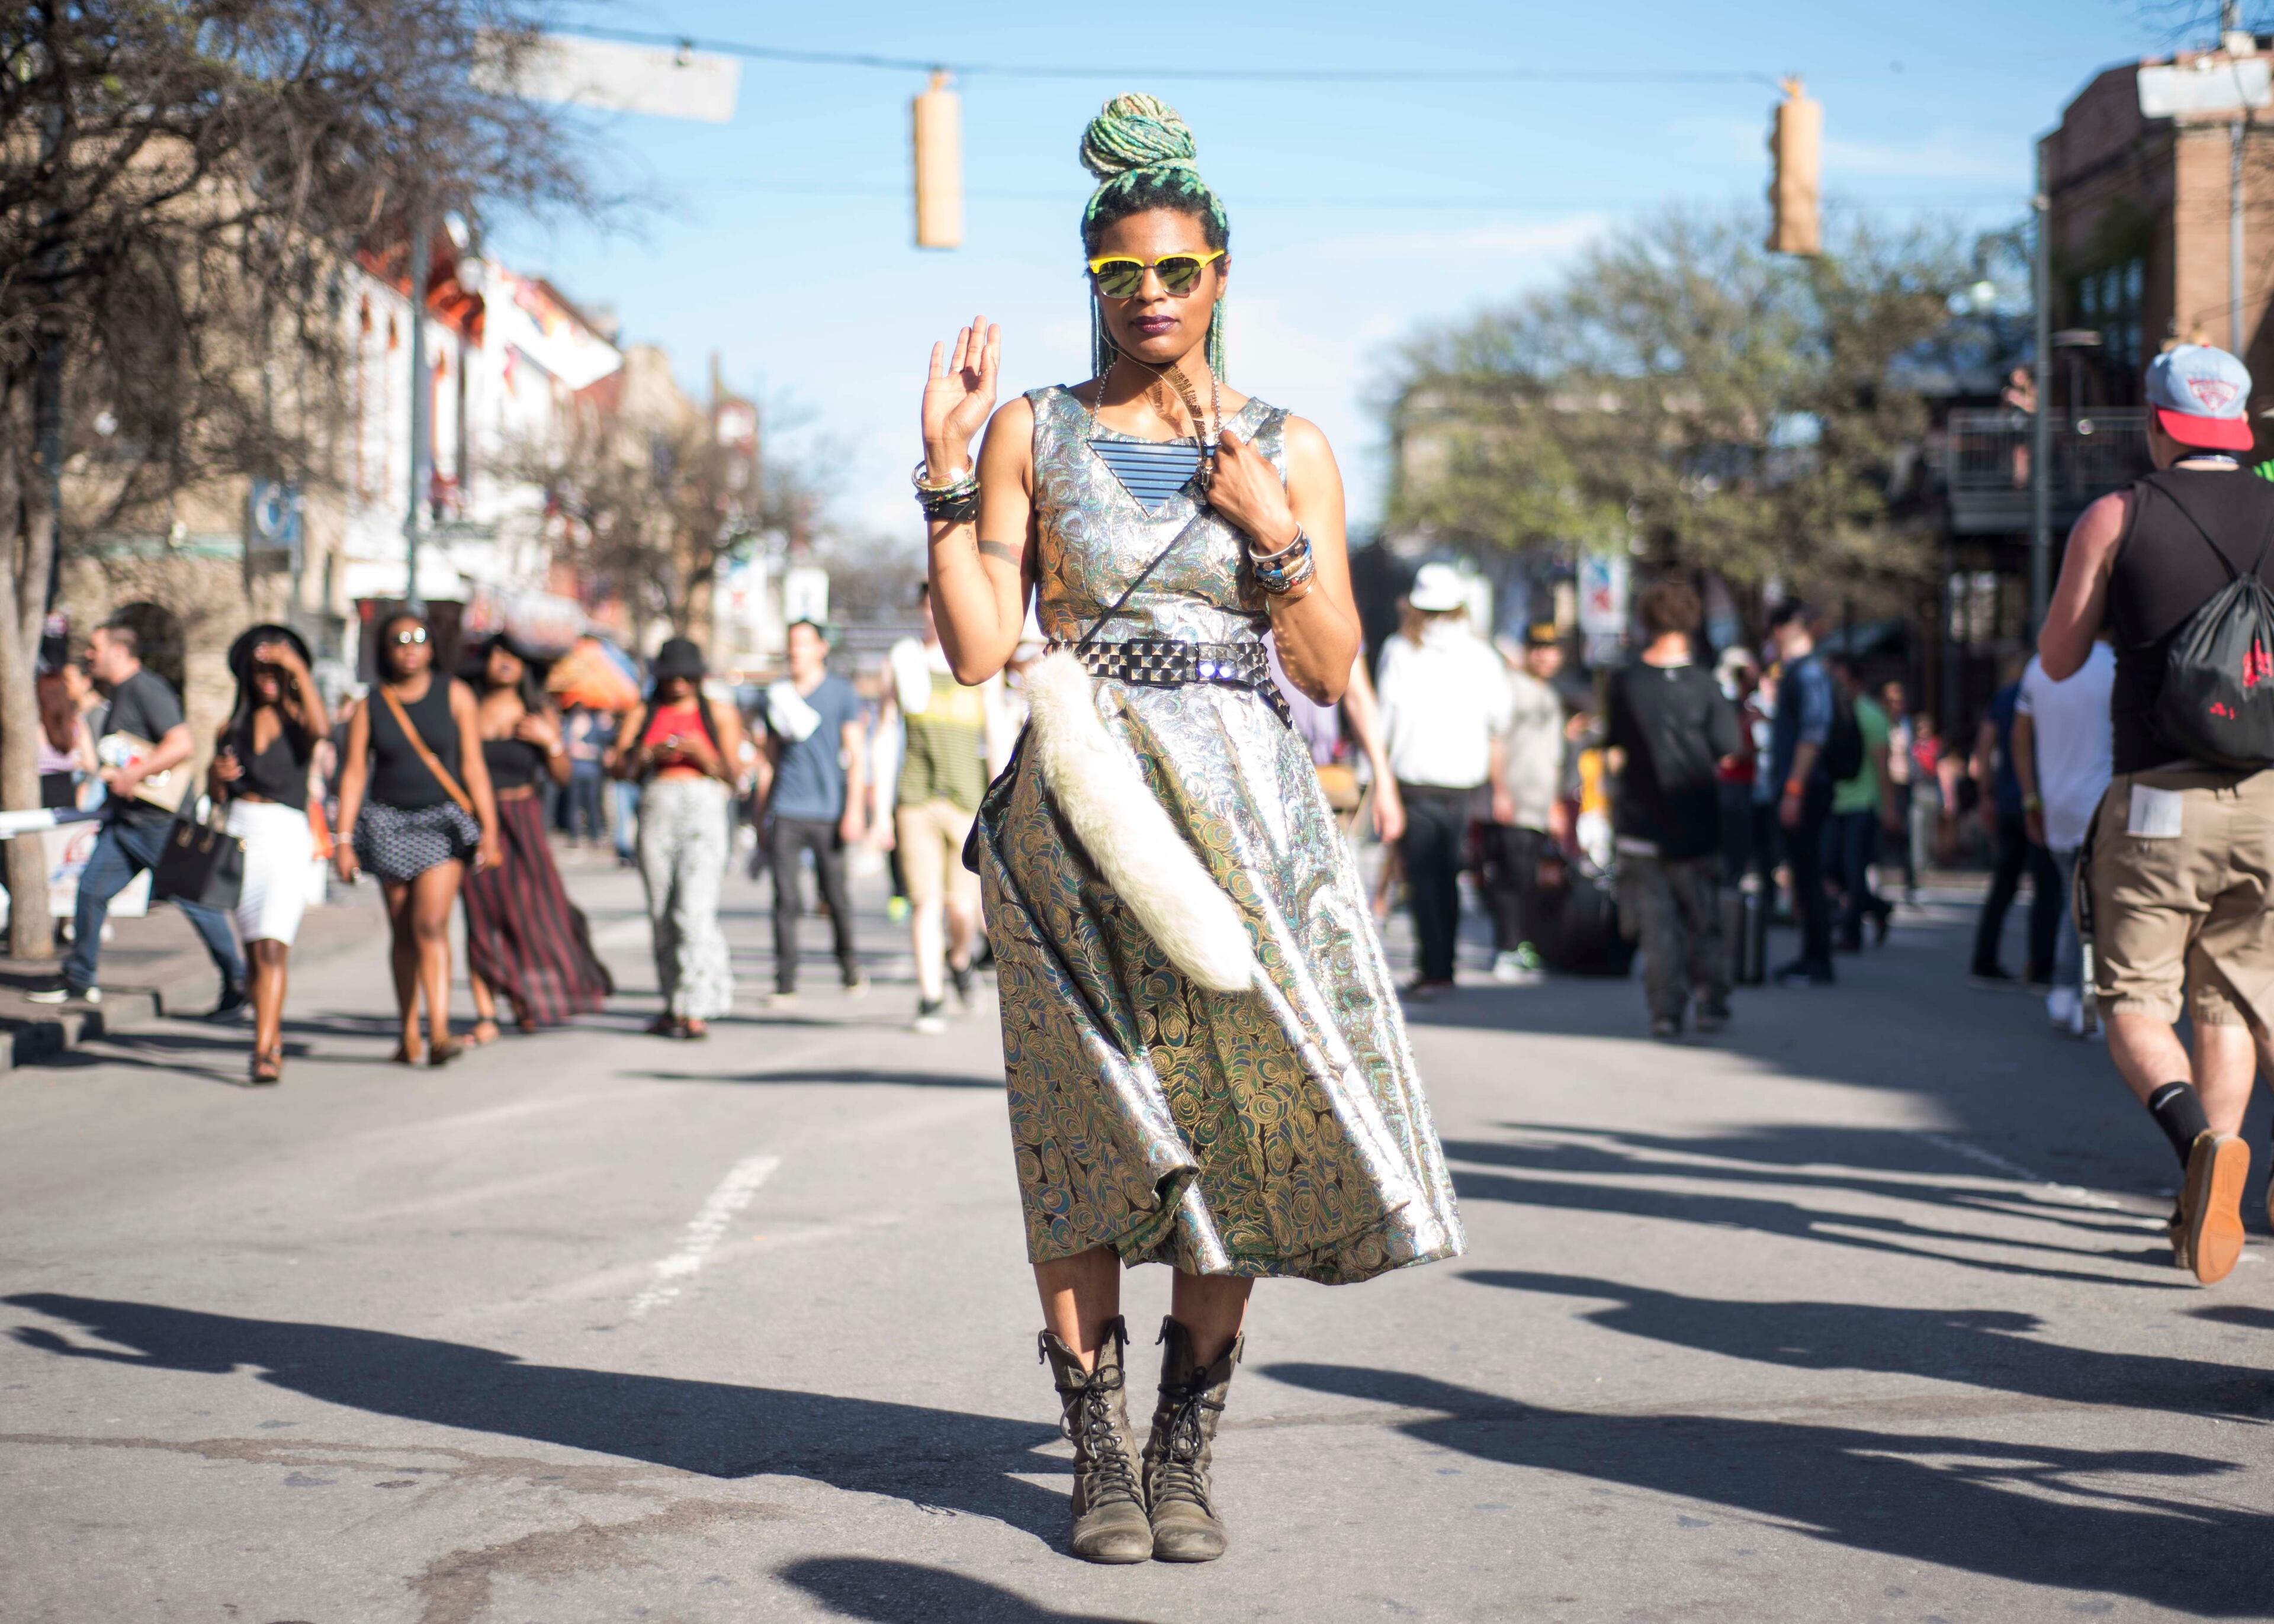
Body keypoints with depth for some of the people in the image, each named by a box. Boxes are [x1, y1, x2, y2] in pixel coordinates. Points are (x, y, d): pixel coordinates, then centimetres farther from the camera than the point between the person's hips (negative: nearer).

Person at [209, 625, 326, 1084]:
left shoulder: (298, 720, 2)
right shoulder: (234, 727, 14)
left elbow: (320, 728, -24)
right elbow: (217, 796, 17)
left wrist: (297, 666, -20)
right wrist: (219, 776, -6)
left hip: (287, 838, -5)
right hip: (240, 838, 5)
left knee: (272, 948, -16)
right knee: (254, 950, 10)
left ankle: (264, 1054, -21)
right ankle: (273, 1040, 24)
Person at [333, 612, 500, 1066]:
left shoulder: (454, 695, 0)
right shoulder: (370, 705, 1)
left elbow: (473, 765, -1)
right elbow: (354, 774, -1)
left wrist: (489, 827, -7)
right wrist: (343, 840, -8)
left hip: (443, 823, -2)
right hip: (389, 824, 2)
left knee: (430, 925, -16)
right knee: (403, 932, 8)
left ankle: (438, 1032, -22)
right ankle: (408, 1034, 17)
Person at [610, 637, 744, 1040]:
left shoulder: (720, 714, 12)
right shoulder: (642, 716, 16)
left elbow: (732, 774, 5)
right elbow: (618, 768, 7)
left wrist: (703, 754, -12)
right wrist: (648, 754, -11)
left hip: (705, 810, -3)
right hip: (656, 810, 3)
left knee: (695, 910, -15)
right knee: (662, 914, 3)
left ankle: (697, 1010, -18)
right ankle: (674, 1003, 13)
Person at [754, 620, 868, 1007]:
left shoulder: (842, 693, 4)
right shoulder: (778, 696, 12)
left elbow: (856, 755, 1)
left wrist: (855, 809, -8)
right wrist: (761, 812, 17)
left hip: (828, 811, -2)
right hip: (786, 811, 2)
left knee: (836, 897, 3)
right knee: (785, 898, -6)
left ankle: (849, 967, 26)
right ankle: (785, 985, -5)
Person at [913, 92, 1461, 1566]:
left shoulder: (1287, 449, 9)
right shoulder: (1029, 432, 6)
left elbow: (1331, 671, 5)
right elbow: (978, 646, -2)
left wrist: (1272, 531, -7)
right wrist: (946, 467, -5)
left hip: (1240, 814, 1)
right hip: (1080, 808, -1)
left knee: (1236, 1120, -2)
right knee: (1090, 1132, -1)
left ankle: (1188, 1446, 10)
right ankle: (1100, 1445, 10)